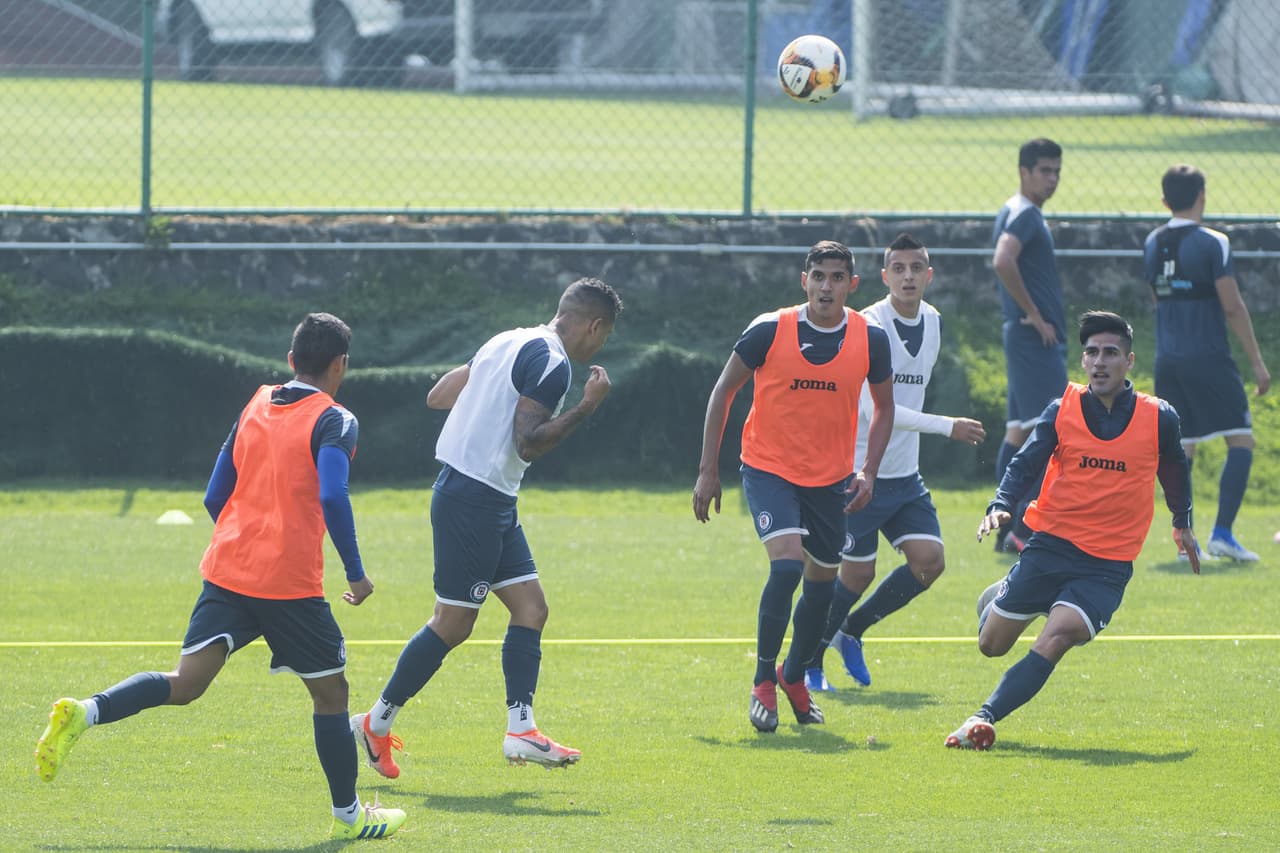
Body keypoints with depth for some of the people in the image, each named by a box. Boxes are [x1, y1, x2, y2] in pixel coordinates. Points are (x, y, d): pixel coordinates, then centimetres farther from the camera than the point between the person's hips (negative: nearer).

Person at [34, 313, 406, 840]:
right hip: (291, 582, -5)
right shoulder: (334, 422, -4)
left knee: (184, 684, -1)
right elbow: (332, 497, -20)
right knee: (330, 690, 11)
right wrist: (356, 573, -12)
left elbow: (215, 497, 17)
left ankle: (81, 715, -23)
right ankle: (347, 815, 18)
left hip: (226, 574, 5)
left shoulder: (255, 407, 15)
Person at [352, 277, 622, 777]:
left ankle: (521, 730, -1)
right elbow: (528, 442, -21)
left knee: (530, 607, 5)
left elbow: (437, 395, 19)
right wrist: (587, 408, -16)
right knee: (453, 624, -4)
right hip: (476, 497, -10)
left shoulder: (510, 343, 15)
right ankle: (376, 725, 5)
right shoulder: (552, 363, -14)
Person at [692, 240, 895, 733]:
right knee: (787, 563, -23)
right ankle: (763, 682, -8)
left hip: (830, 478, 4)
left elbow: (884, 406, 10)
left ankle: (793, 675, 38)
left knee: (822, 582, 11)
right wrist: (708, 470, -4)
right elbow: (723, 391, -2)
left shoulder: (870, 340, -6)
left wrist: (868, 471, -3)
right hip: (768, 468, -3)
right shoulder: (769, 331, -13)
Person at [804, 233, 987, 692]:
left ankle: (851, 632, 15)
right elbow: (877, 409, -25)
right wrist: (946, 427, -28)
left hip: (906, 474, 7)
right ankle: (808, 660, 17)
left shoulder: (933, 322, 7)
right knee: (857, 572, -4)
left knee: (928, 561, -6)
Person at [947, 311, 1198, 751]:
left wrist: (1183, 523, 32)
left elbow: (1174, 470, 19)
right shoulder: (1062, 410, -1)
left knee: (1058, 636, -27)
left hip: (1108, 564, -2)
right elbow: (1025, 464, -2)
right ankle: (997, 598, 45)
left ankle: (984, 718, -30)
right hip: (1052, 545, 2)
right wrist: (1000, 505, -22)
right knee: (992, 645, 8)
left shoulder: (1158, 418, -1)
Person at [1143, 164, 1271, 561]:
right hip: (1209, 358, -6)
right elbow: (1232, 306, -12)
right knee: (1241, 441, -2)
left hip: (1168, 361, 6)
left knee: (1181, 450, 9)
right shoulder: (1212, 243, -10)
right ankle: (1222, 532, -14)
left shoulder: (1152, 244, 9)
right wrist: (1257, 362, -8)